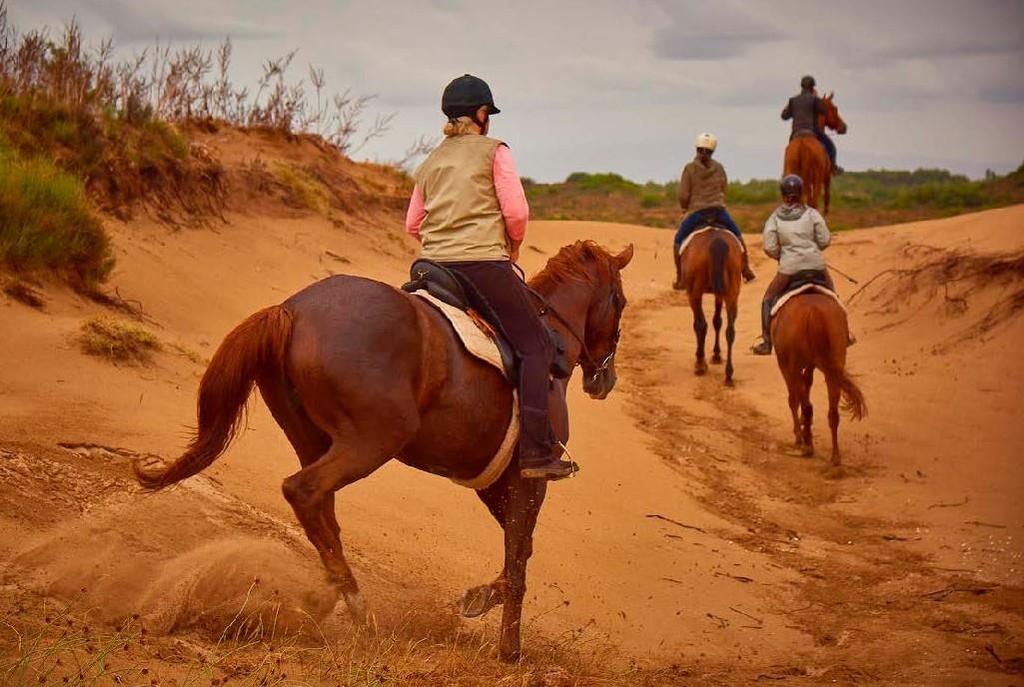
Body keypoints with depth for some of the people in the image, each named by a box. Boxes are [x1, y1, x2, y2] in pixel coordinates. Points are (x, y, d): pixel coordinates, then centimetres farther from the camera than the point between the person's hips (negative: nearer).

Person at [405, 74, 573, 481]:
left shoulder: (430, 162, 19)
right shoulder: (494, 151, 2)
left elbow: (413, 225, 17)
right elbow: (516, 211, -5)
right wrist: (514, 245, 12)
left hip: (434, 265, 6)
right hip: (484, 264, -6)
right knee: (535, 344, -2)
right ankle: (536, 452, -12)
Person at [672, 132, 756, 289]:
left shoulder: (689, 168, -7)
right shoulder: (719, 167, 3)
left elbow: (683, 196, -8)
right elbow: (725, 189, 13)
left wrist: (685, 208, 12)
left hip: (696, 212, -3)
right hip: (719, 210, 3)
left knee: (678, 240, 14)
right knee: (736, 235, 24)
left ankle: (680, 278, 5)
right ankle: (746, 269, 22)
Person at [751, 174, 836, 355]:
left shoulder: (774, 218, -2)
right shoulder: (812, 214, 0)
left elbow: (769, 248, -8)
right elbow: (825, 240, -3)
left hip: (789, 267, -1)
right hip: (816, 264, 1)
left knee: (769, 299, 16)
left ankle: (766, 343, 9)